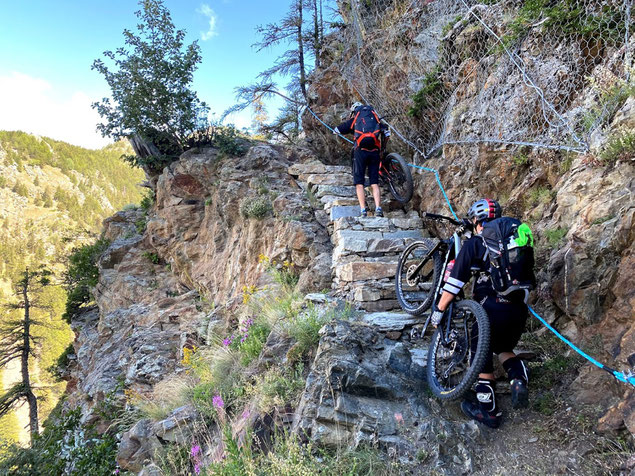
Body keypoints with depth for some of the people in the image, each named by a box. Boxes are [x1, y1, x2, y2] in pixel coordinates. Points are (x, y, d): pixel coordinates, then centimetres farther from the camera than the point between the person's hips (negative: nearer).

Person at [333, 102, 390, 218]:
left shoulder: (354, 119, 15)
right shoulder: (375, 117, 23)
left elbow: (336, 130, 19)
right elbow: (387, 132, 17)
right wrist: (383, 147, 32)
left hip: (360, 150, -2)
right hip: (374, 151, 2)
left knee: (359, 183, 2)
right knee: (374, 183, 6)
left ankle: (363, 210, -9)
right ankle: (378, 209, -9)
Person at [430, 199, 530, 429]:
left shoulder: (474, 243, -1)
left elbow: (454, 283, -4)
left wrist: (439, 310, 3)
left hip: (492, 308, -6)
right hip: (518, 309, 6)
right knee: (504, 348, 28)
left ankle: (488, 409, 13)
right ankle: (519, 379, 3)